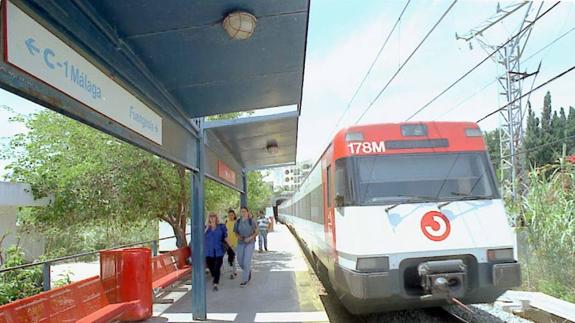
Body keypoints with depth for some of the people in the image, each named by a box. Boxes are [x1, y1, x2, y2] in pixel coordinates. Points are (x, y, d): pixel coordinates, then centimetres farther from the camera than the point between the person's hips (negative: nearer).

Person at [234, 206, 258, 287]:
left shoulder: (252, 221, -11)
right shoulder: (238, 222, -3)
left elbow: (256, 232, -4)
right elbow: (236, 232, 10)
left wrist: (250, 238, -20)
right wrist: (238, 236, -13)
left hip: (250, 243, -4)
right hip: (240, 243, 4)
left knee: (247, 261, -11)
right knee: (240, 261, 7)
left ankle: (245, 280, 1)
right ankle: (248, 271, 37)